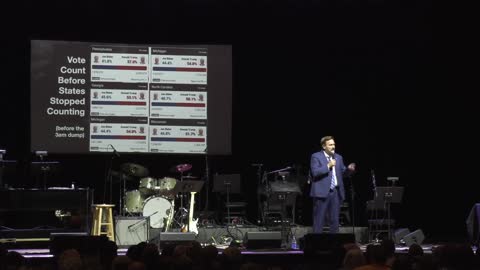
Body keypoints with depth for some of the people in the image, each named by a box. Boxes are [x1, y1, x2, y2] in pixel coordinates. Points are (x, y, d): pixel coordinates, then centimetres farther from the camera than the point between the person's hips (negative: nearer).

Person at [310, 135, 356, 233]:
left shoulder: (338, 157, 15)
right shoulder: (316, 156, -3)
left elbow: (343, 173, 15)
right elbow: (315, 172, -16)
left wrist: (349, 169, -5)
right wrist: (328, 166, -18)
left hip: (336, 192, 6)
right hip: (322, 192, -5)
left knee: (335, 219, 8)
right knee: (319, 219, -2)